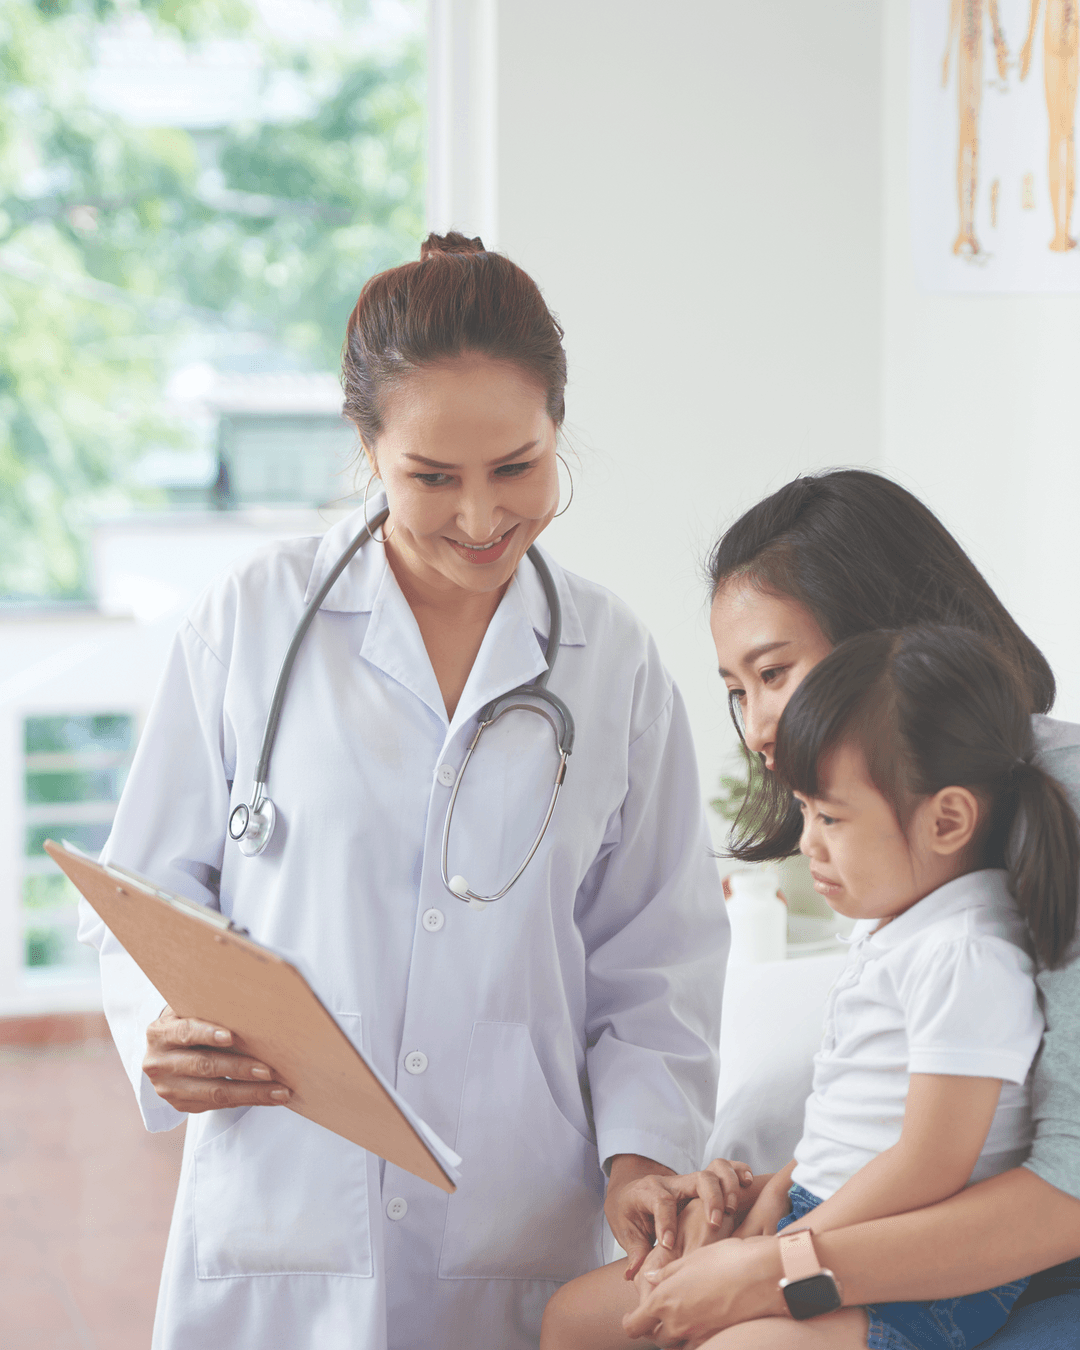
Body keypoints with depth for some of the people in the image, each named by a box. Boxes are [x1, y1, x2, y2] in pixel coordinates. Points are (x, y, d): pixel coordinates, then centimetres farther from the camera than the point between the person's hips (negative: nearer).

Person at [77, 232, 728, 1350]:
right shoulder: (250, 621, 2)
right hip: (277, 1220, -1)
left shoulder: (614, 663, 7)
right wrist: (166, 1031, -14)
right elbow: (149, 893, 5)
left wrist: (641, 1150, -5)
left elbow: (658, 956, 9)